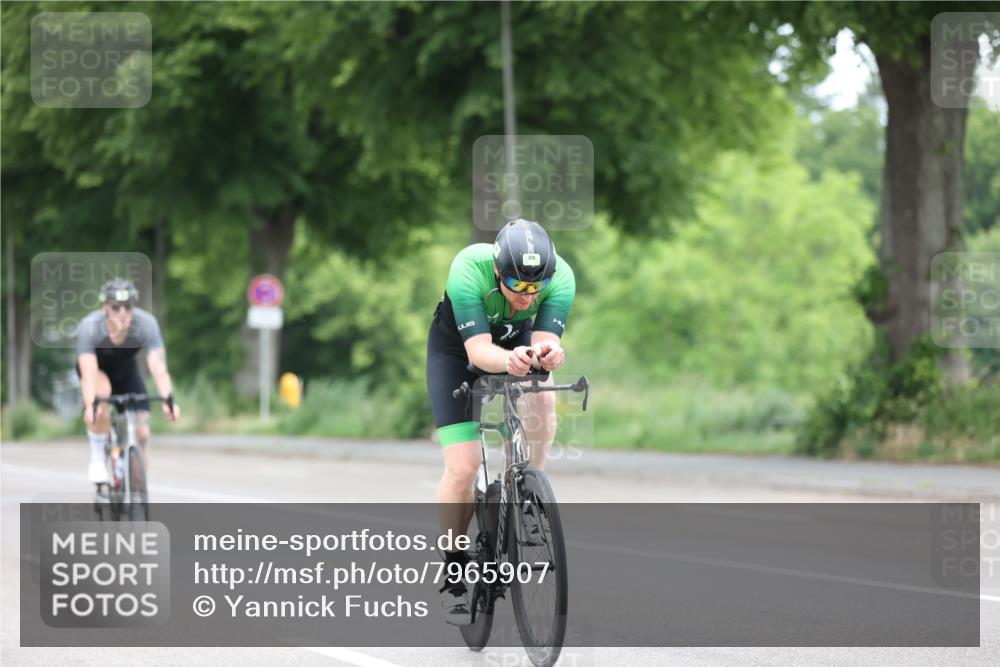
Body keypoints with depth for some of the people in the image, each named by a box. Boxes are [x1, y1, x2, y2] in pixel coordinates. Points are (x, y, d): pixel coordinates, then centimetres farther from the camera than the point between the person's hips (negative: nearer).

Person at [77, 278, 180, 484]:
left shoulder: (146, 323, -33)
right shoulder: (90, 326, -36)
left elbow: (158, 367, -40)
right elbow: (88, 373, -44)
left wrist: (168, 400, -57)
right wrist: (90, 406, -61)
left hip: (127, 369, 2)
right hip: (98, 368, -2)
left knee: (141, 434, -10)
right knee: (102, 391, -37)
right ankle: (97, 458, -19)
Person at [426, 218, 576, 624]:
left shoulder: (561, 276, -31)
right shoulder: (469, 269, -38)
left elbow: (544, 339, -37)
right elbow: (478, 350, -42)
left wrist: (546, 354, -61)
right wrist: (508, 361, -64)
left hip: (518, 341, 2)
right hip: (456, 349, -2)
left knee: (542, 397, -32)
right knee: (462, 468, -14)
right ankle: (454, 572, 6)